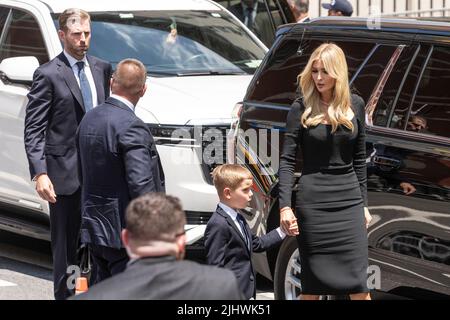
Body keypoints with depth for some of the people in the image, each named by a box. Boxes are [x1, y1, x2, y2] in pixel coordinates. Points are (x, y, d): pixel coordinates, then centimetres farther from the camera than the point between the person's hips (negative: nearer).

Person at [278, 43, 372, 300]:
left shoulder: (355, 105, 6)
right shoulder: (302, 108, -3)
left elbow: (359, 159, 12)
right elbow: (287, 160, -4)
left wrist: (364, 203, 11)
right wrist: (285, 206, -13)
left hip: (350, 201, 2)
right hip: (313, 202, -2)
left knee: (358, 283, 0)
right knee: (312, 282, 2)